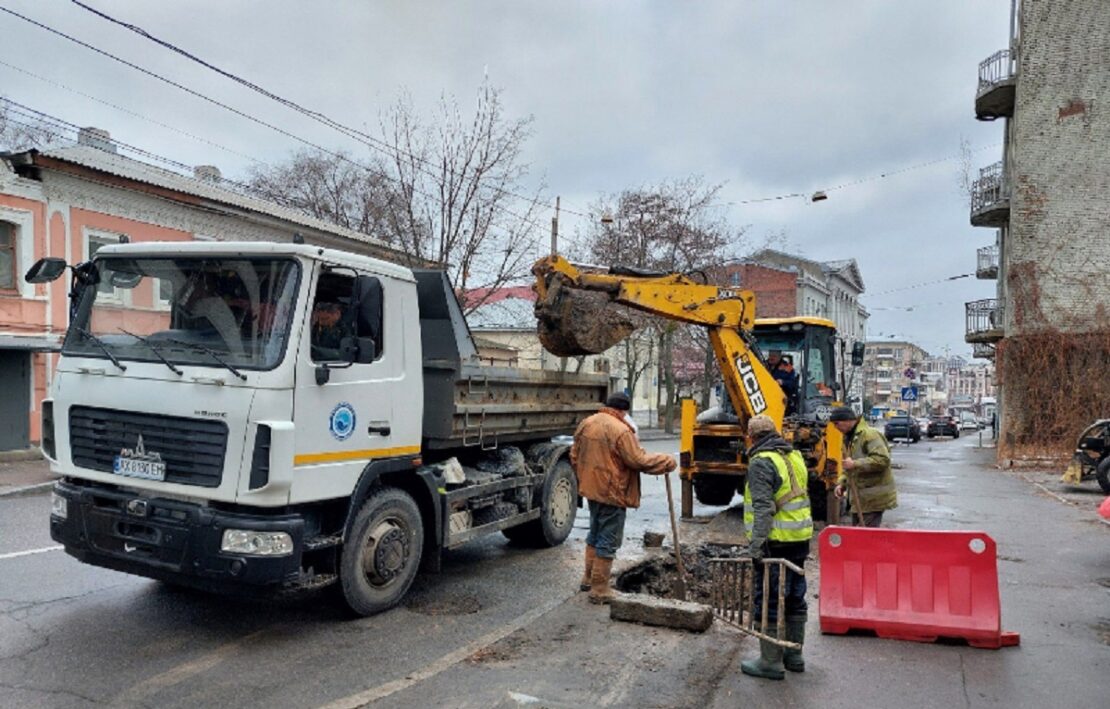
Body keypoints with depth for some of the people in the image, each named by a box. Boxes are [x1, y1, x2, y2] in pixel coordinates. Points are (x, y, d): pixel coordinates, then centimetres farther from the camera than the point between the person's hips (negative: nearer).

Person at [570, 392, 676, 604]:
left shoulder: (586, 424, 4)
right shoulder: (620, 430, -21)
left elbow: (575, 456, 12)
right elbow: (639, 461, -20)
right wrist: (667, 462, -8)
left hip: (592, 490, 8)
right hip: (612, 493, -8)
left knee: (595, 535, 24)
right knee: (608, 542, 3)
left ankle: (589, 578, 35)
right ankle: (599, 590, 9)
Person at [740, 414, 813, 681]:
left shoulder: (761, 462, -15)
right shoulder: (795, 456, 12)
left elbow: (763, 508, -23)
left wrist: (756, 544, -23)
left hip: (776, 542, -9)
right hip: (800, 539, 9)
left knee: (768, 601, 0)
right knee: (795, 597, 17)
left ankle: (771, 661, 7)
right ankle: (794, 655, 29)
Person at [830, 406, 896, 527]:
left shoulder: (869, 434, -15)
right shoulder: (848, 438, 16)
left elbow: (882, 459, -26)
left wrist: (855, 464, -26)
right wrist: (841, 483, 8)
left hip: (874, 498, -9)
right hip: (859, 498, 9)